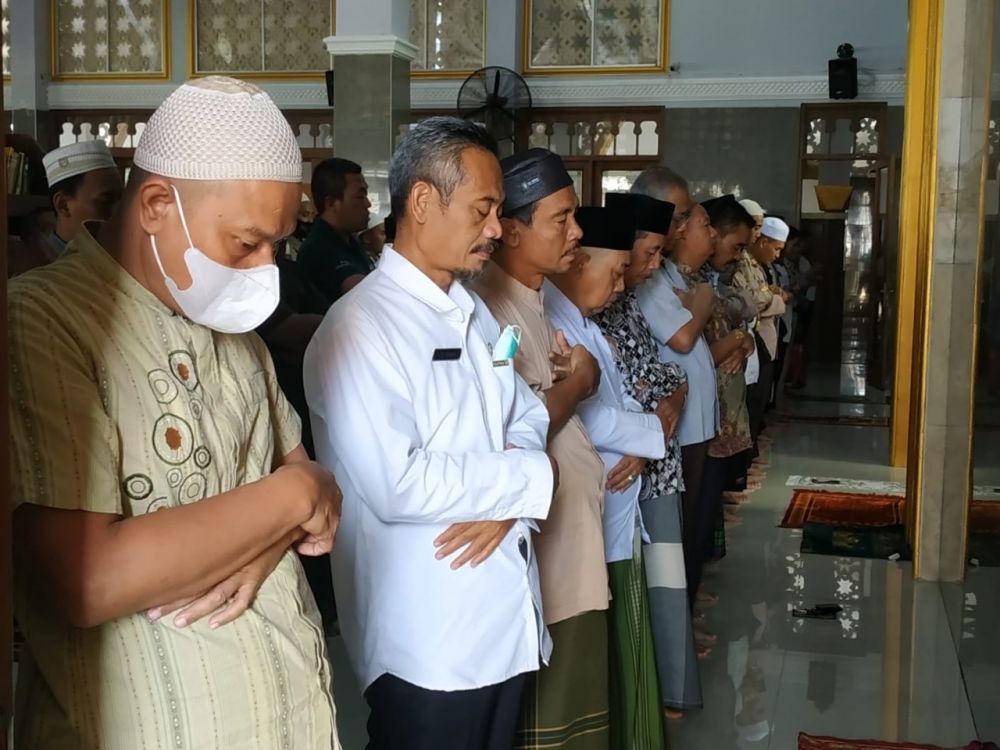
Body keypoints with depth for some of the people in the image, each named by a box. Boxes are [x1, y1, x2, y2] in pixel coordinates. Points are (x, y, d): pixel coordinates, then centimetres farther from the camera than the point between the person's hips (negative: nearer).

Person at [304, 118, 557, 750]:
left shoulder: (475, 313, 14)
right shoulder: (361, 326, -16)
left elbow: (527, 417, 12)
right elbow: (398, 485, -24)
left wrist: (508, 498, -10)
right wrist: (530, 479, -12)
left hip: (509, 622, 8)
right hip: (428, 647, -8)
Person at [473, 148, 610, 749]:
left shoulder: (541, 300, 10)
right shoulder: (492, 309, -21)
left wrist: (581, 376, -5)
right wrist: (577, 381, -10)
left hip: (578, 543, 10)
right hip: (542, 547, -10)